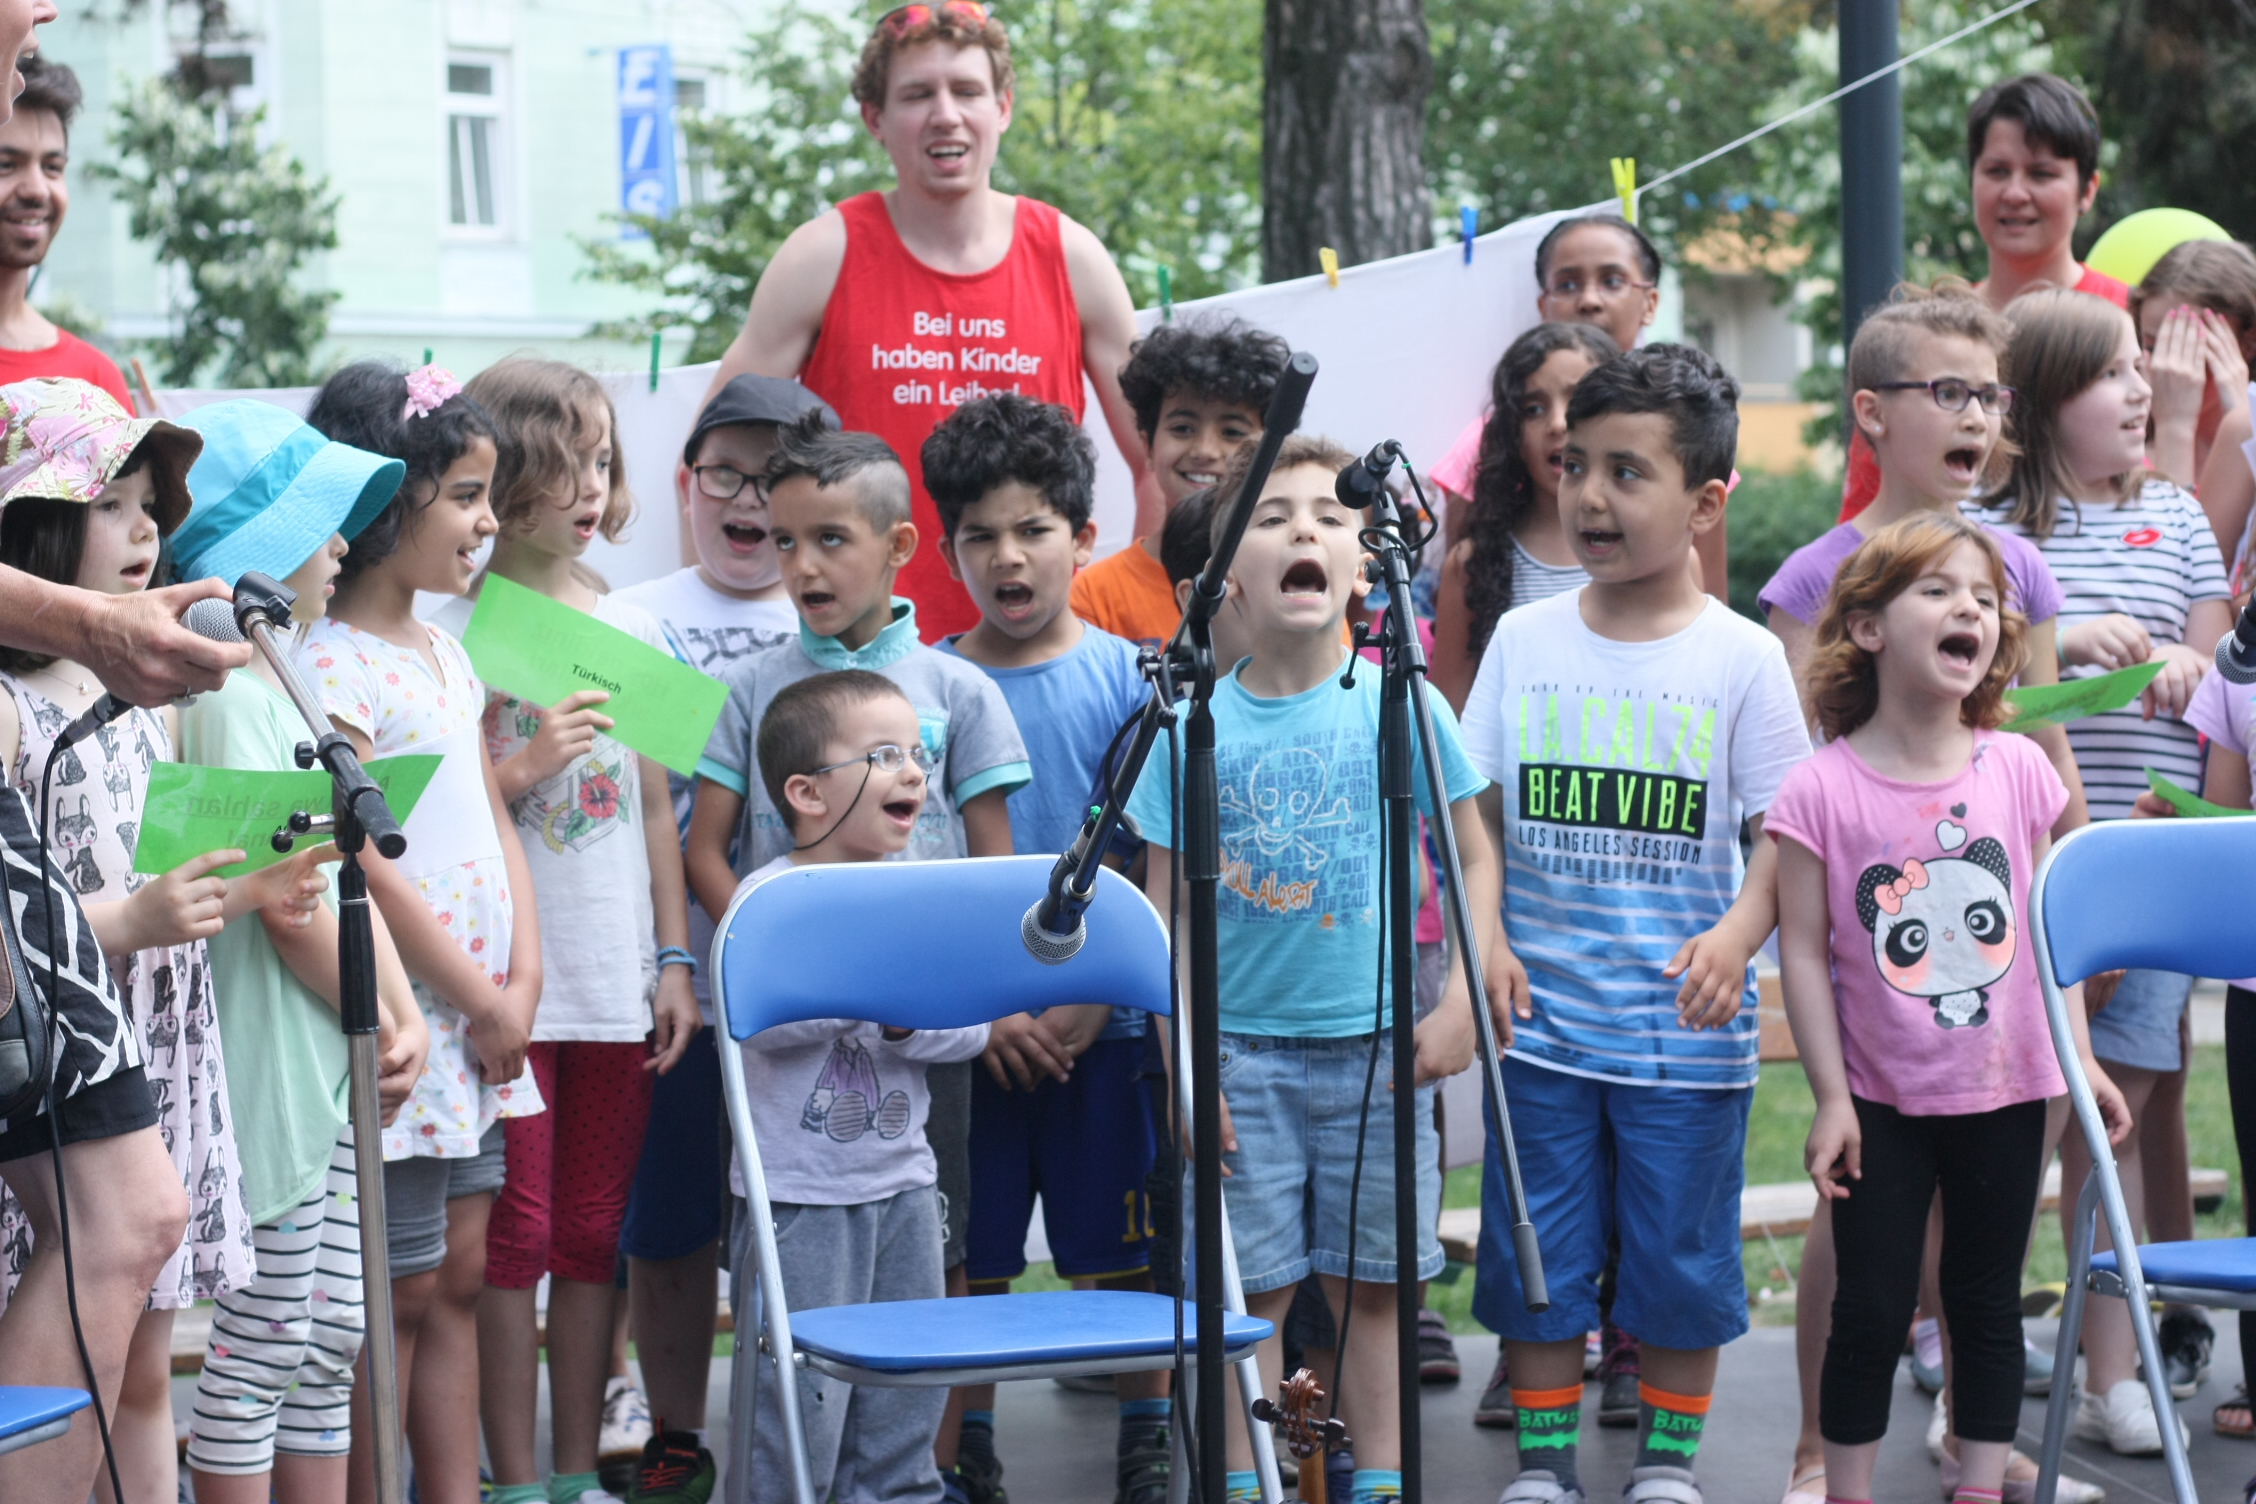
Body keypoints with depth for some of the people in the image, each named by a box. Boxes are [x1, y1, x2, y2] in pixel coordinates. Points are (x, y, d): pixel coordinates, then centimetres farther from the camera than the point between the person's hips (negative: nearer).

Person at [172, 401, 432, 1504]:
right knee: (258, 1348, -2)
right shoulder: (229, 698, -16)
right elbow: (285, 903, -18)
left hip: (334, 1067, 9)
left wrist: (401, 1016, 3)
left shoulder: (282, 684, 14)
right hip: (272, 1061, -9)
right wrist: (374, 1029, -8)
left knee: (331, 1338, 13)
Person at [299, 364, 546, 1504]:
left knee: (460, 1277, 11)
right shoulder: (330, 665, -14)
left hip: (484, 1023, 8)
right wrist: (478, 1000, -12)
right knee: (397, 1292, -2)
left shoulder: (447, 655, 13)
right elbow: (365, 864, -17)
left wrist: (522, 980, 1)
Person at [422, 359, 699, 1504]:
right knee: (514, 1235, -1)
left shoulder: (632, 631, 10)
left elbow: (656, 810, 13)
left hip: (618, 982, 4)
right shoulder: (457, 634, -5)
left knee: (593, 1235, 9)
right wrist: (524, 770, -19)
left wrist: (675, 957, 9)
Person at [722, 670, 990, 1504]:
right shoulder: (769, 896, -8)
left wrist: (907, 1019, -19)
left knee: (904, 1404, 13)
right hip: (801, 1193, -6)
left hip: (901, 1181, 6)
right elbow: (758, 1016, -22)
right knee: (797, 1403, -2)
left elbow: (970, 1025, 0)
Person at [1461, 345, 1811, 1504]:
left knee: (1679, 1263, 8)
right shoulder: (1524, 640, 2)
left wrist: (1736, 935, -23)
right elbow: (1479, 815, 6)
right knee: (1537, 1261, 8)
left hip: (1685, 1030, -2)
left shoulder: (1741, 659, -5)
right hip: (1543, 1021, 2)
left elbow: (1782, 835, -5)